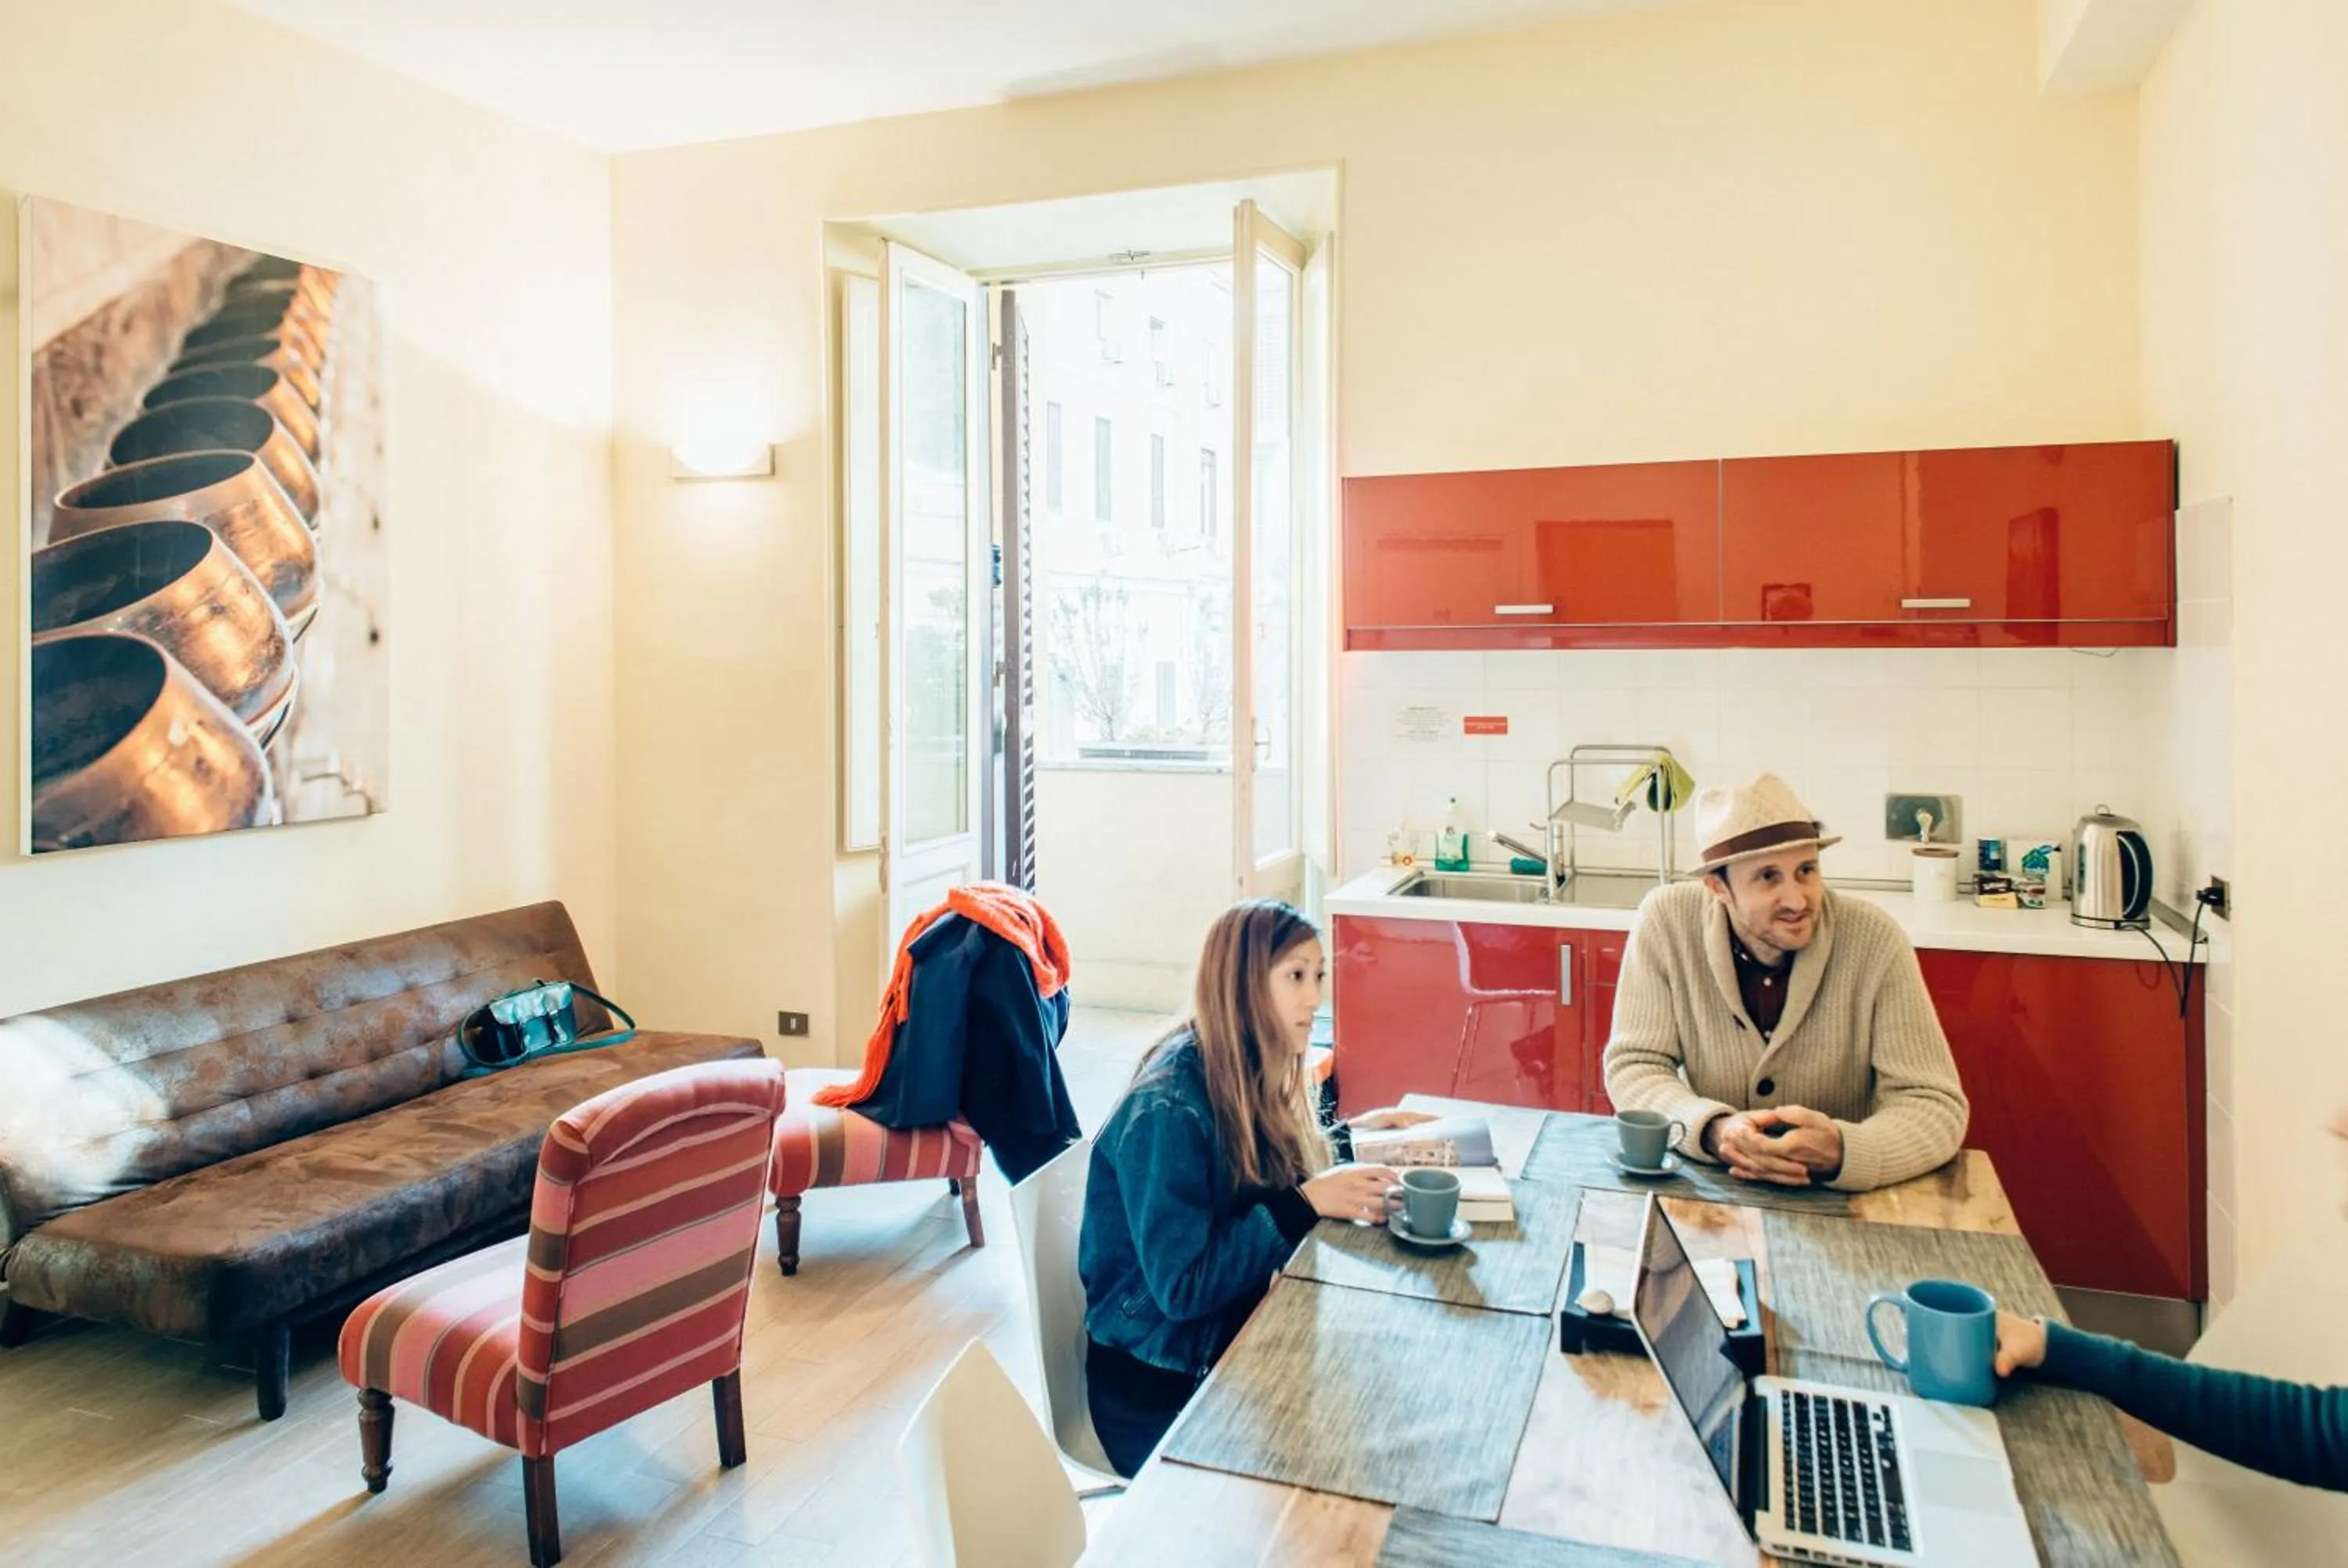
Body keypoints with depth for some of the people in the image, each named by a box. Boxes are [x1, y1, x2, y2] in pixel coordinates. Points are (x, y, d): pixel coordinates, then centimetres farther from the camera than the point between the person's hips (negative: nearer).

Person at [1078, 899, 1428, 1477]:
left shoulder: (1254, 1073, 0)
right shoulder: (1168, 1109, -23)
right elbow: (1181, 1286, -24)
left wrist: (1353, 1134, 0)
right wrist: (1307, 1205, -25)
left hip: (1236, 1332, 7)